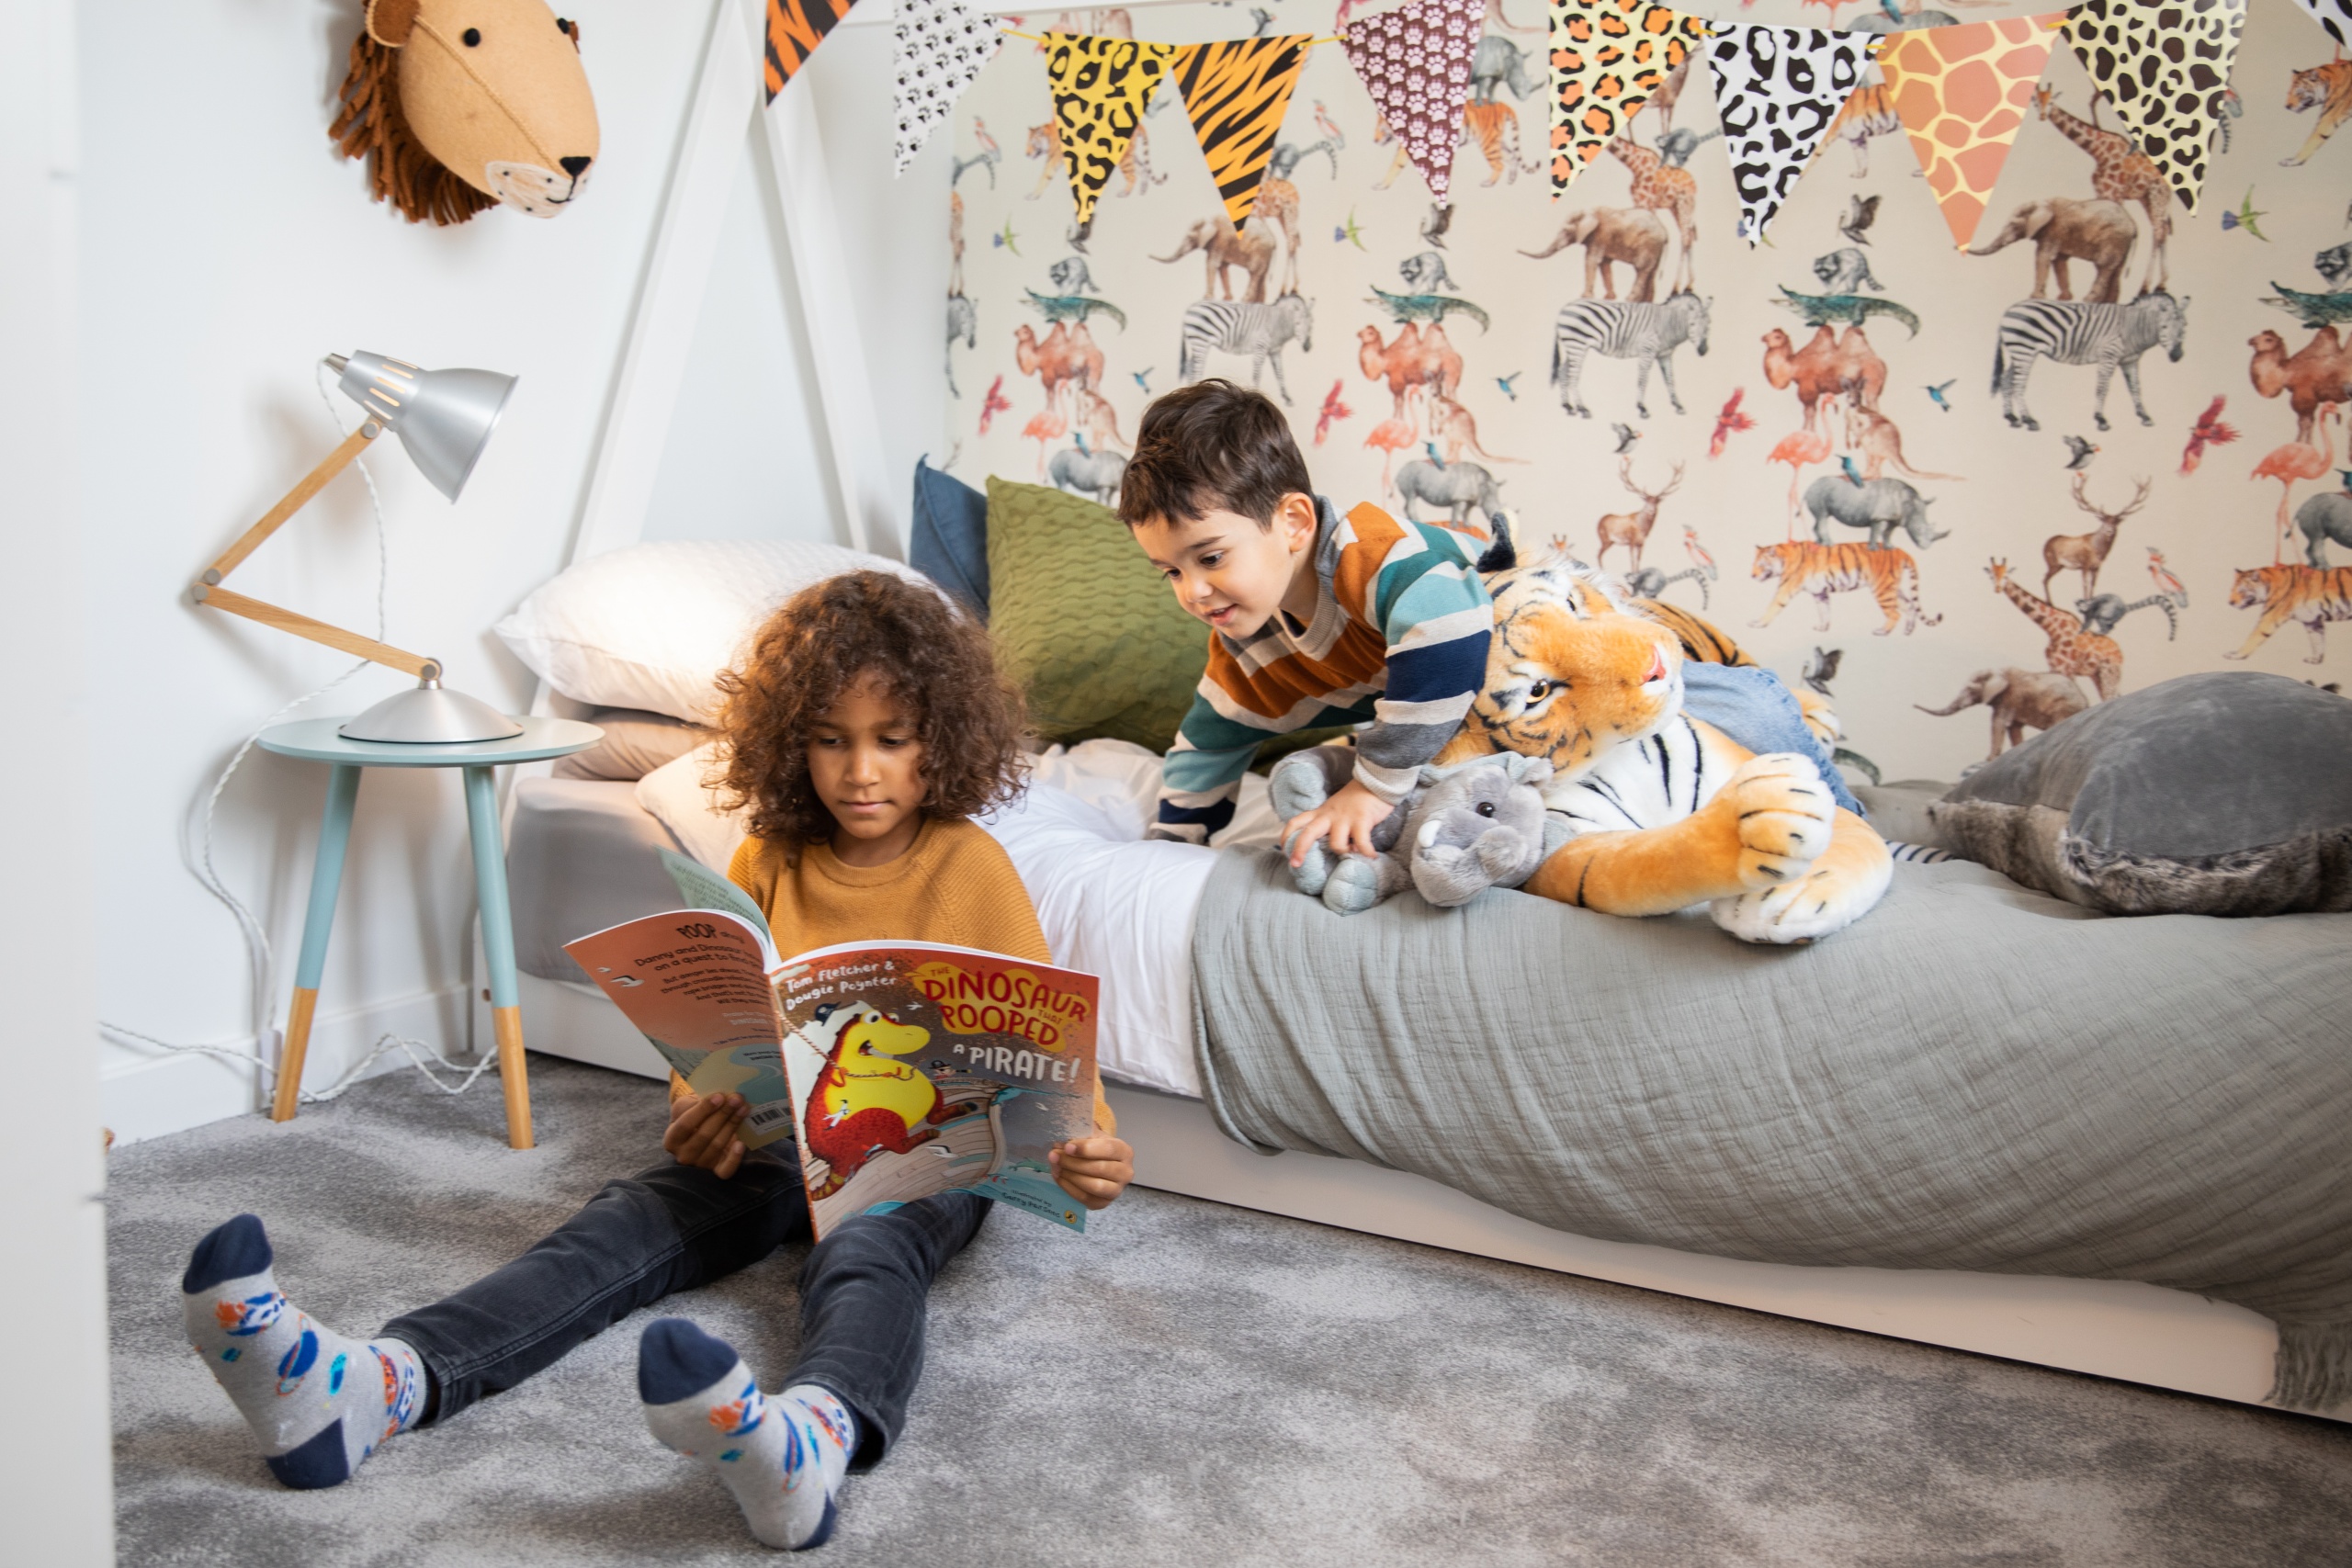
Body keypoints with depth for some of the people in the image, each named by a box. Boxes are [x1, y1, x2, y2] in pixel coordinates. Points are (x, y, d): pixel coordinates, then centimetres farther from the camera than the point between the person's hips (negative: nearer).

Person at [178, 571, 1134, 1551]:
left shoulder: (970, 865, -1)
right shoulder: (769, 859, 9)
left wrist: (1089, 1144, -24)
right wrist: (701, 1113, -13)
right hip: (779, 1139, 4)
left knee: (869, 1251, -39)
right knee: (624, 1223, -25)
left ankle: (818, 1434, -74)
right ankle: (371, 1388, -50)